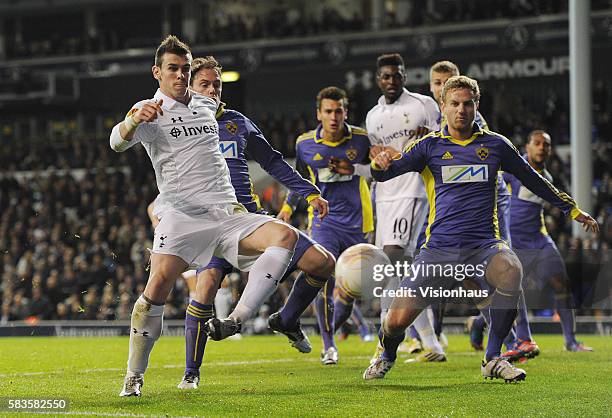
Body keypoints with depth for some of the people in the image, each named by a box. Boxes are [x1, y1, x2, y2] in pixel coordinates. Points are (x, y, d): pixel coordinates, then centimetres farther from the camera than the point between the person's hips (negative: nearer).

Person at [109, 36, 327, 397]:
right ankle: (134, 376, -8)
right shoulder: (149, 111, 2)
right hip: (182, 215, -5)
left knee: (286, 235, -19)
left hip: (228, 213, 5)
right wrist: (135, 120, -39)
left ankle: (237, 320, -24)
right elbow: (118, 142, -18)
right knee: (159, 285, -22)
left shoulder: (207, 105, 19)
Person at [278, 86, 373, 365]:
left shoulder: (361, 139, -4)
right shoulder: (305, 143, -1)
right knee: (324, 281, -15)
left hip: (356, 221, 1)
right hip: (323, 221, -1)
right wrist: (288, 207, 16)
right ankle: (328, 345, -4)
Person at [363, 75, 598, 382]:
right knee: (397, 320, -12)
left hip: (484, 246, 0)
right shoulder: (430, 146, 6)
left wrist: (573, 210, 26)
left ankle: (493, 359, -16)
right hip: (439, 249, 0)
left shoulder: (496, 144, 10)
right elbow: (383, 174, -3)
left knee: (511, 272, -35)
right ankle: (387, 356, 28)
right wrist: (380, 164, -28)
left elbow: (533, 180, 23)